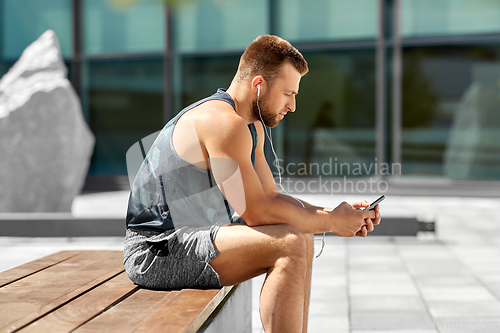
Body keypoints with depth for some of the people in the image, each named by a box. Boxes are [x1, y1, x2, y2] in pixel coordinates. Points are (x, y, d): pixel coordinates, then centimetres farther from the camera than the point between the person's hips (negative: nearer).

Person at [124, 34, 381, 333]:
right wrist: (332, 223, -12)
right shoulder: (223, 123, -20)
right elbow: (257, 211, -22)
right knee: (290, 245, -23)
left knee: (302, 239, 11)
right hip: (157, 251, -11)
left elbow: (272, 197, 13)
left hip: (187, 238, 11)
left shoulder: (253, 127, 13)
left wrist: (336, 215, 1)